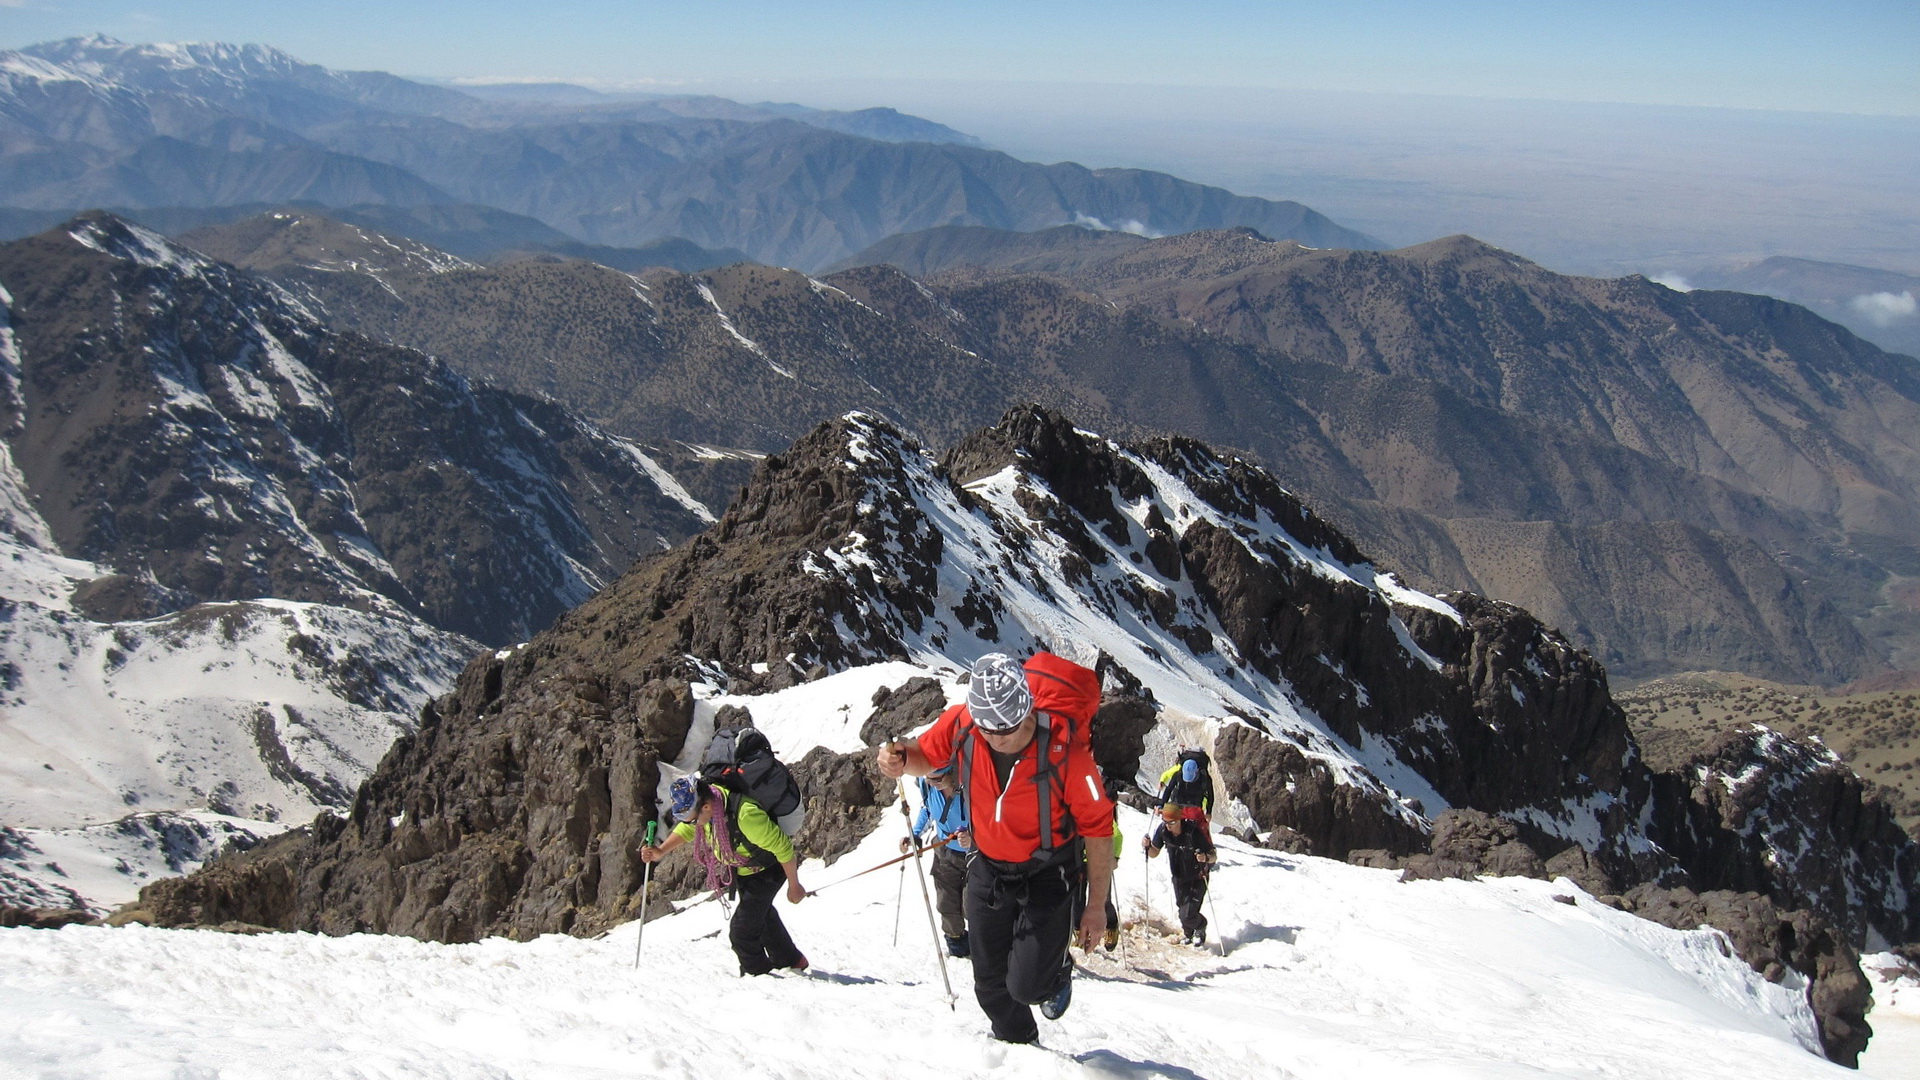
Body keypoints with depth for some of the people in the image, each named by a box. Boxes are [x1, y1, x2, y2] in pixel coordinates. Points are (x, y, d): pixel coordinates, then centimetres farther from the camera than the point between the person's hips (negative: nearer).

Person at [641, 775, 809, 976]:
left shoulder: (745, 815, -43)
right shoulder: (707, 798, -20)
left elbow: (782, 847, -31)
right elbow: (686, 829, 2)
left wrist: (794, 886, -20)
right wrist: (660, 851, -14)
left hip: (765, 871, -8)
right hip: (741, 871, 8)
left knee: (741, 931, -8)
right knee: (763, 916, 25)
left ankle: (758, 974, 16)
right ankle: (791, 962, 46)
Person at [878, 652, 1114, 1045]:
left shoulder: (1065, 751, -30)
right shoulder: (961, 724, -21)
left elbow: (1098, 829, -18)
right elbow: (926, 755, 2)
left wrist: (1097, 905, -11)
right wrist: (900, 759, -23)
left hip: (1049, 875, -4)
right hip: (988, 869, 4)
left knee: (1027, 985, -13)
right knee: (991, 985, 14)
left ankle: (1058, 972, 24)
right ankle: (1017, 1041, 45)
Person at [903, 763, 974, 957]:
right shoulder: (926, 783, -18)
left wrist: (972, 840, -47)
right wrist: (915, 835, -4)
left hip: (974, 853, -4)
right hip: (945, 852, 5)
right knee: (947, 905, 11)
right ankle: (956, 939, 40)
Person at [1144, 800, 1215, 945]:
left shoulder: (1194, 832, -30)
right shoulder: (1162, 830, -16)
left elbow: (1213, 856, -22)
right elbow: (1154, 853, -2)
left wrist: (1206, 858, -44)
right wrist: (1148, 846, -23)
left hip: (1198, 878, -5)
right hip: (1178, 878, 5)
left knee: (1187, 915, -10)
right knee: (1182, 910, 17)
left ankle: (1200, 927, 25)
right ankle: (1187, 933, 48)